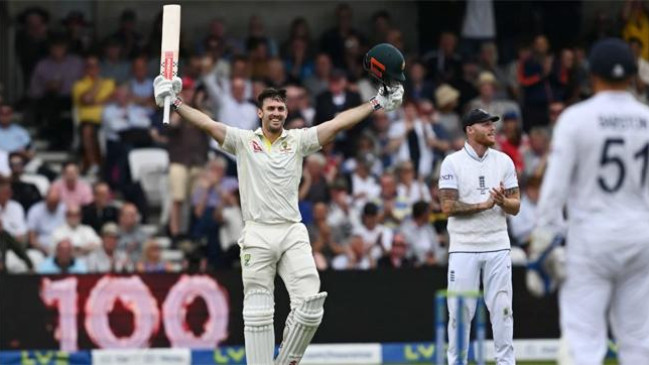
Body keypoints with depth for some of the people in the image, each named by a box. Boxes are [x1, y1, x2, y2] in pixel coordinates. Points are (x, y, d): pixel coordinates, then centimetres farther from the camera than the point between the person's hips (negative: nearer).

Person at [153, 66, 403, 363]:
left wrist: (377, 104, -2)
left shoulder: (298, 140, 10)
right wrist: (174, 101, -13)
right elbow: (207, 124, -3)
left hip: (293, 234, 1)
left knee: (310, 305, -10)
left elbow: (337, 124, 5)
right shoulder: (243, 141, 6)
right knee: (258, 312, 0)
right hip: (257, 235, -1)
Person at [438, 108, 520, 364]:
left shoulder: (504, 161, 7)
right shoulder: (453, 162, -3)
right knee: (460, 310, 0)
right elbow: (448, 206, -10)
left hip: (497, 247, 3)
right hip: (463, 247, -3)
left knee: (502, 308, 3)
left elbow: (515, 207, 6)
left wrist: (503, 201, -16)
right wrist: (484, 205, -18)